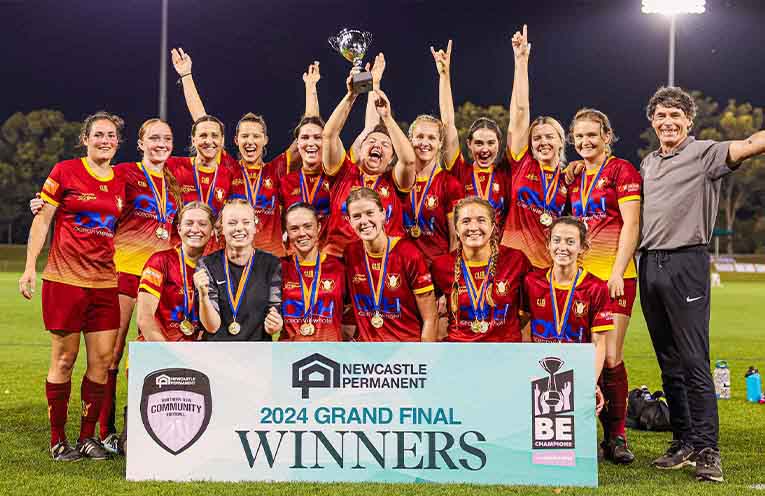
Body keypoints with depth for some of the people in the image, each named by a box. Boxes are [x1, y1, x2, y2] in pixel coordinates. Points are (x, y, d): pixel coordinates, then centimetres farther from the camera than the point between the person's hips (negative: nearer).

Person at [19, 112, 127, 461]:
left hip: (105, 281, 4)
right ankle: (58, 439, 12)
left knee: (103, 360, 2)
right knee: (64, 359, 1)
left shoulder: (121, 182, 10)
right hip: (65, 278, -4)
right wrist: (30, 268, -5)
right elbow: (42, 220, 0)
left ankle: (88, 436, 15)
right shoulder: (65, 172, -1)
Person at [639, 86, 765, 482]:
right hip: (649, 264, 7)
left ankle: (707, 450, -6)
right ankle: (683, 442, 18)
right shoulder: (648, 163, 17)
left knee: (694, 362, -9)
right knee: (669, 364, 10)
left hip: (686, 263, -6)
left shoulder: (703, 153, -3)